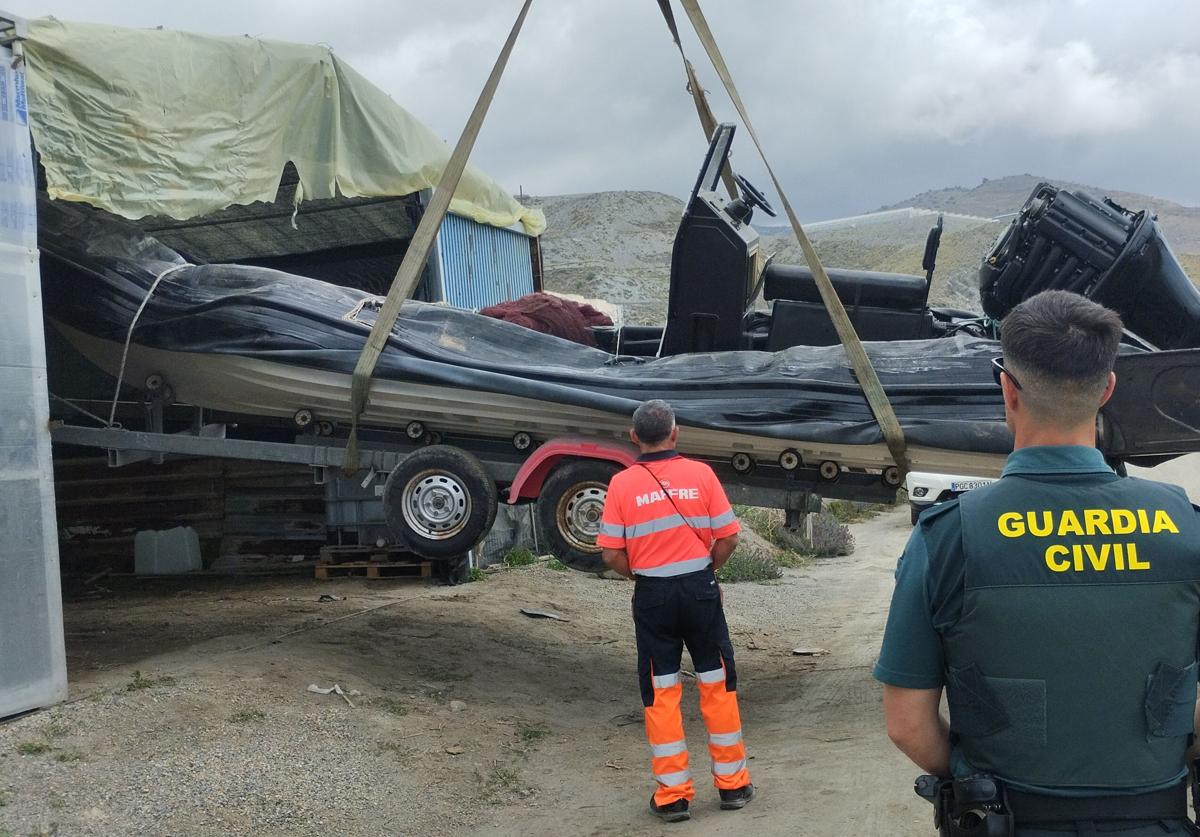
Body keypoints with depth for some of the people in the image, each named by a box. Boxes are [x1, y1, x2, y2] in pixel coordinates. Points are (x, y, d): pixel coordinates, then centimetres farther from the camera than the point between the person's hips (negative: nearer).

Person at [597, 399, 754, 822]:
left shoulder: (622, 484, -5)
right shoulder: (700, 474, -4)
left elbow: (612, 555, -6)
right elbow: (728, 538, -3)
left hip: (652, 596, 0)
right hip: (700, 589, 0)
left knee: (661, 694, 8)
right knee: (718, 685, 12)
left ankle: (673, 793, 12)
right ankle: (732, 783, 21)